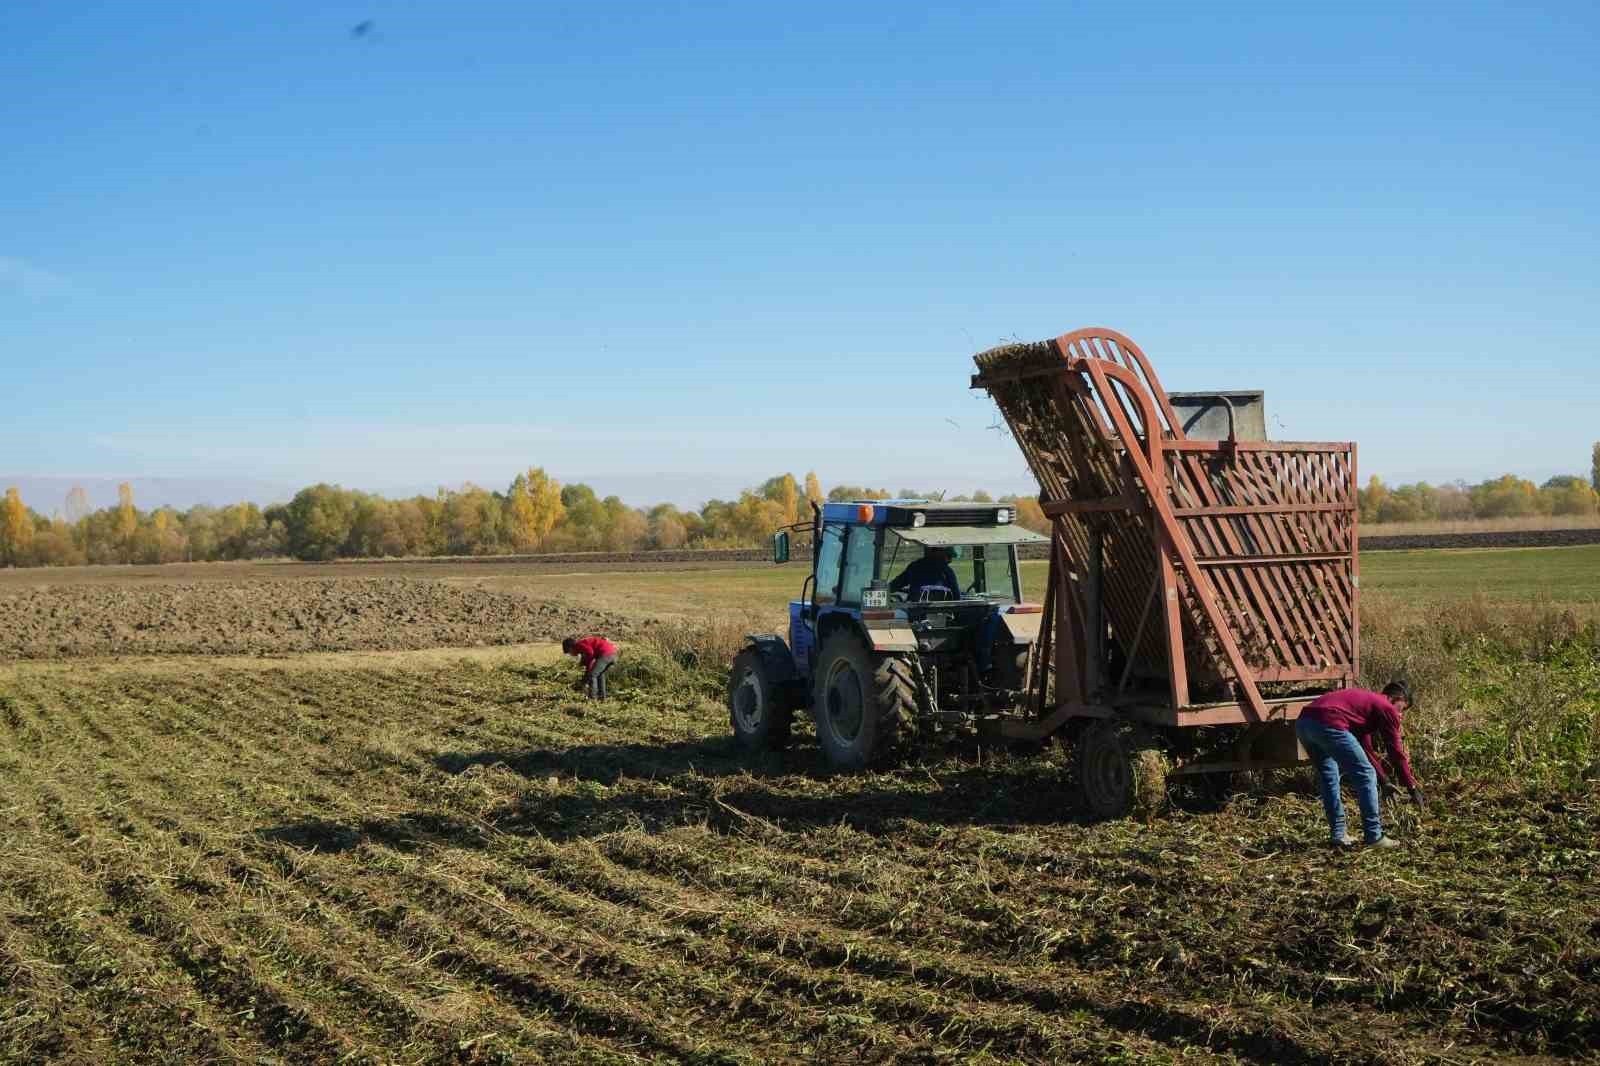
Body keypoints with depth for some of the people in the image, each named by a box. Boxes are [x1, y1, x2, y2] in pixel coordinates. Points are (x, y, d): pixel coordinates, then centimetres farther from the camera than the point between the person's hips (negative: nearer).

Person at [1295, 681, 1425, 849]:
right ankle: (1374, 837, 10)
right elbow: (1396, 752, 13)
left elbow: (1366, 748, 43)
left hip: (1302, 722, 9)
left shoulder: (1365, 700, 37)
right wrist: (1412, 787, 22)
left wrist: (1384, 781, 46)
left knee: (1327, 776, 26)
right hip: (1328, 725, -9)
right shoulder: (1387, 708, 13)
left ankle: (1337, 835, 27)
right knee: (1366, 776, 5)